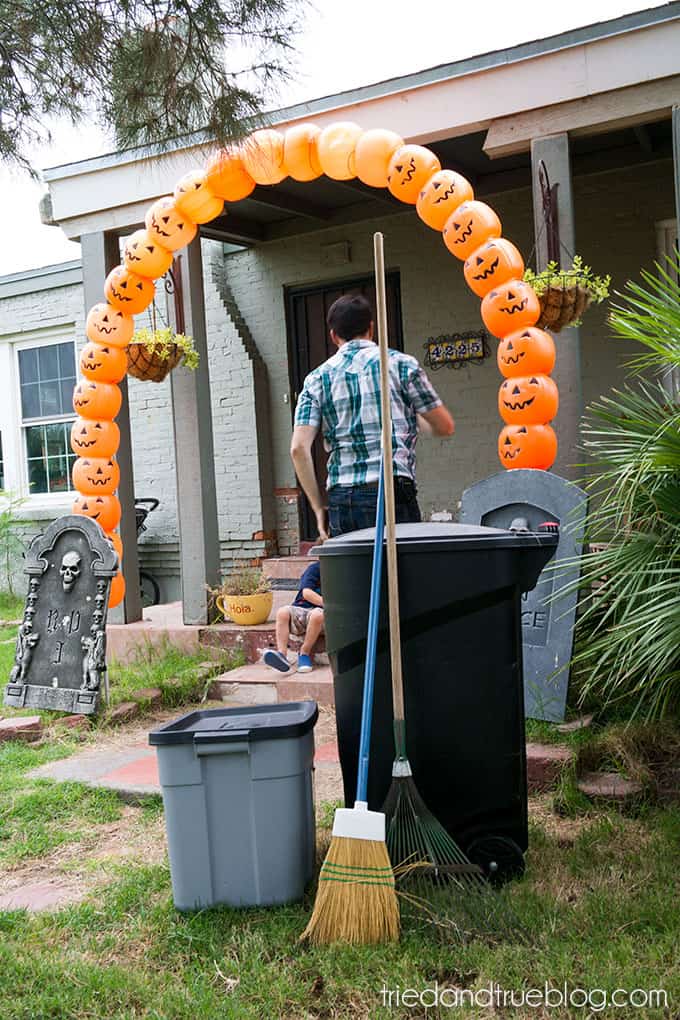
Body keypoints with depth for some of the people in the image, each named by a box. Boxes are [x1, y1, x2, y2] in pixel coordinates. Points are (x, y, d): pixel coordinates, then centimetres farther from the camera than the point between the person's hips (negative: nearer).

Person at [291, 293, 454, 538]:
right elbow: (445, 426, 9)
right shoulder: (400, 363, 6)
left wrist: (318, 506, 6)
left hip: (340, 499, 3)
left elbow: (299, 448, 0)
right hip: (393, 493, -3)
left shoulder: (316, 379, 11)